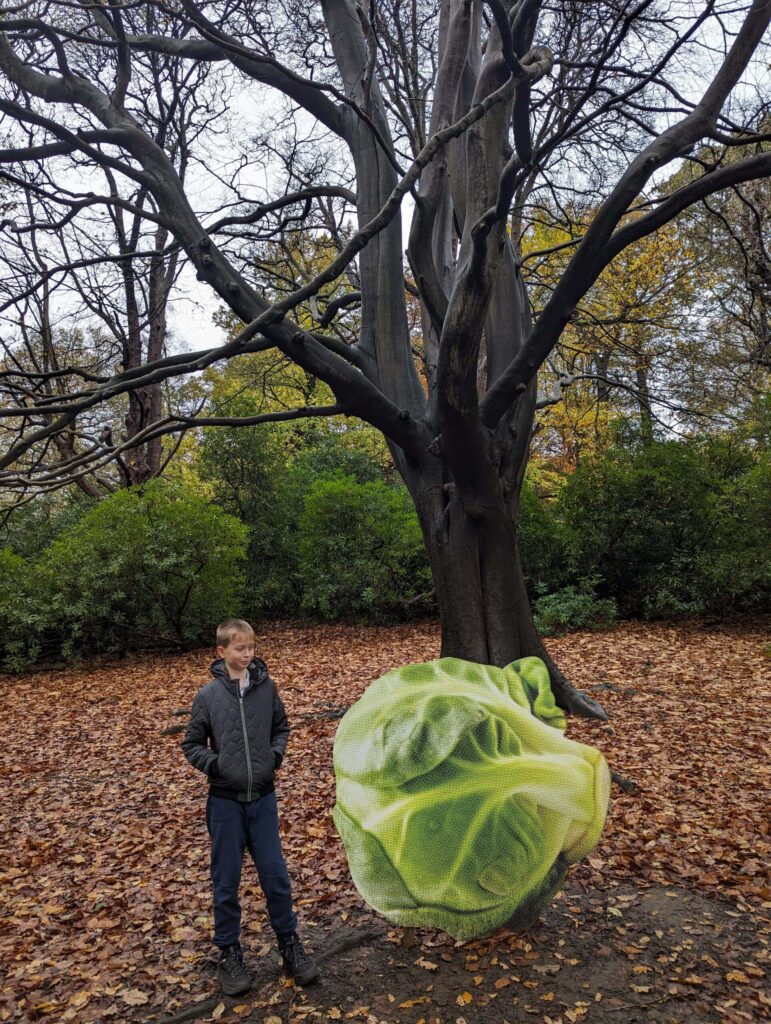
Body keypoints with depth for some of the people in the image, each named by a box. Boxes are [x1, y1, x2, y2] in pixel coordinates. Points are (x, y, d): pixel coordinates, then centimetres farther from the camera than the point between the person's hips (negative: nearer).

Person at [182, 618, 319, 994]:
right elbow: (191, 746, 1)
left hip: (263, 798, 1)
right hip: (225, 801, -1)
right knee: (226, 882, 11)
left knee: (276, 875, 9)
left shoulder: (266, 687, -3)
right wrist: (214, 765, -14)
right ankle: (229, 953, 30)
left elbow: (281, 727, 11)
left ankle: (289, 943, 28)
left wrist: (276, 754, -5)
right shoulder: (207, 696, -8)